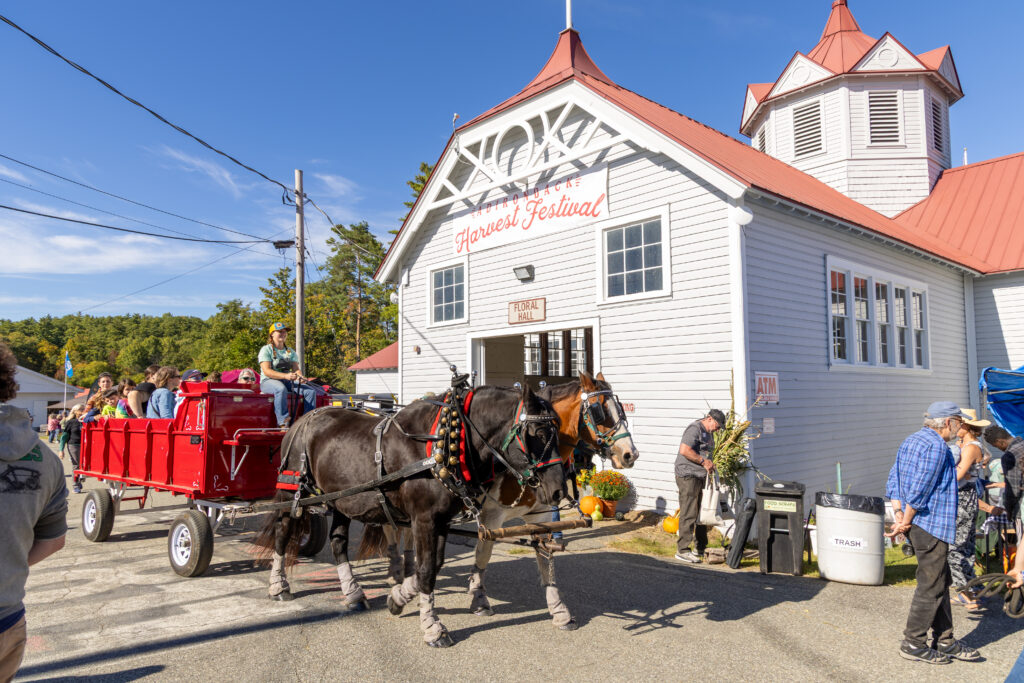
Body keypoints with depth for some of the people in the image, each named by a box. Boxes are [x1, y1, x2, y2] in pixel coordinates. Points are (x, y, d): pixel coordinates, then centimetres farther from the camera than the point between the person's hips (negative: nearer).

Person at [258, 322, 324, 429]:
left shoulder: (291, 352, 18)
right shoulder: (266, 350, 0)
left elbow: (295, 368, 5)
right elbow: (266, 371, -14)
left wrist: (300, 377, -21)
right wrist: (286, 376, -29)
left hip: (288, 382, 6)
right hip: (268, 381, -6)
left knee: (310, 391, -18)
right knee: (281, 389, -41)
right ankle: (283, 423, -43)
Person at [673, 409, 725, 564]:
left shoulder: (708, 433, 19)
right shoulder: (695, 429, -13)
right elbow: (684, 450, -23)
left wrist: (710, 464, 12)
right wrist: (703, 461, -18)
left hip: (701, 477, 10)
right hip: (688, 476, -10)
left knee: (702, 513, 15)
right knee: (689, 514, -9)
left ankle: (701, 548, 26)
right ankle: (682, 550, -4)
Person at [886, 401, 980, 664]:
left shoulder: (910, 441, 14)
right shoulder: (936, 446, -17)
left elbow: (893, 479, 12)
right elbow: (919, 489, -21)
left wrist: (898, 513, 6)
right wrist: (906, 521, -13)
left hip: (916, 524, 10)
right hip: (932, 524, -10)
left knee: (941, 582, 18)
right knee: (931, 585, 0)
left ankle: (945, 641, 26)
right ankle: (913, 643, 8)